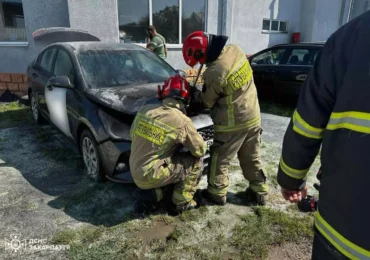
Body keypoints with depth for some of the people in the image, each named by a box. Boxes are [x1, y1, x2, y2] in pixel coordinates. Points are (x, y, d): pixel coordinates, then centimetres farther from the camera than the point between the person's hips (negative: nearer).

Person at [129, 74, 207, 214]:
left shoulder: (145, 109, -3)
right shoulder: (182, 121, -18)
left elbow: (133, 135, 13)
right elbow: (200, 149, -5)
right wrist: (187, 143, 16)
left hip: (135, 173, 6)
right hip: (150, 176, -6)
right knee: (196, 161, 4)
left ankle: (154, 192, 17)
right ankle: (182, 202, 10)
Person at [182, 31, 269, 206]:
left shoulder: (214, 73, -27)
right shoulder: (235, 50, -3)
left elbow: (208, 101, -10)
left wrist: (195, 95, 10)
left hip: (232, 123, -8)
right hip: (253, 116, 8)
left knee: (220, 158, 11)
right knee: (252, 158, 20)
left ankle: (217, 193, 24)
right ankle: (259, 192, 32)